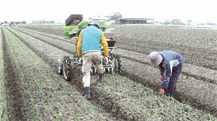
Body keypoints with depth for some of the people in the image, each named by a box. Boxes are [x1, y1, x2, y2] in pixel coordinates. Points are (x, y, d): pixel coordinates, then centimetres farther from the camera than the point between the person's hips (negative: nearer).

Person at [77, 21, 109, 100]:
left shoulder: (83, 31, 20)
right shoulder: (99, 32, 18)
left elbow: (79, 45, 14)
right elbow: (105, 44, 10)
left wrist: (79, 56, 21)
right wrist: (106, 56, 15)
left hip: (86, 53, 0)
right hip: (97, 52, 1)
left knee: (86, 73, 2)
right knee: (99, 64, 33)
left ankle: (88, 94, -7)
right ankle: (100, 79, 55)